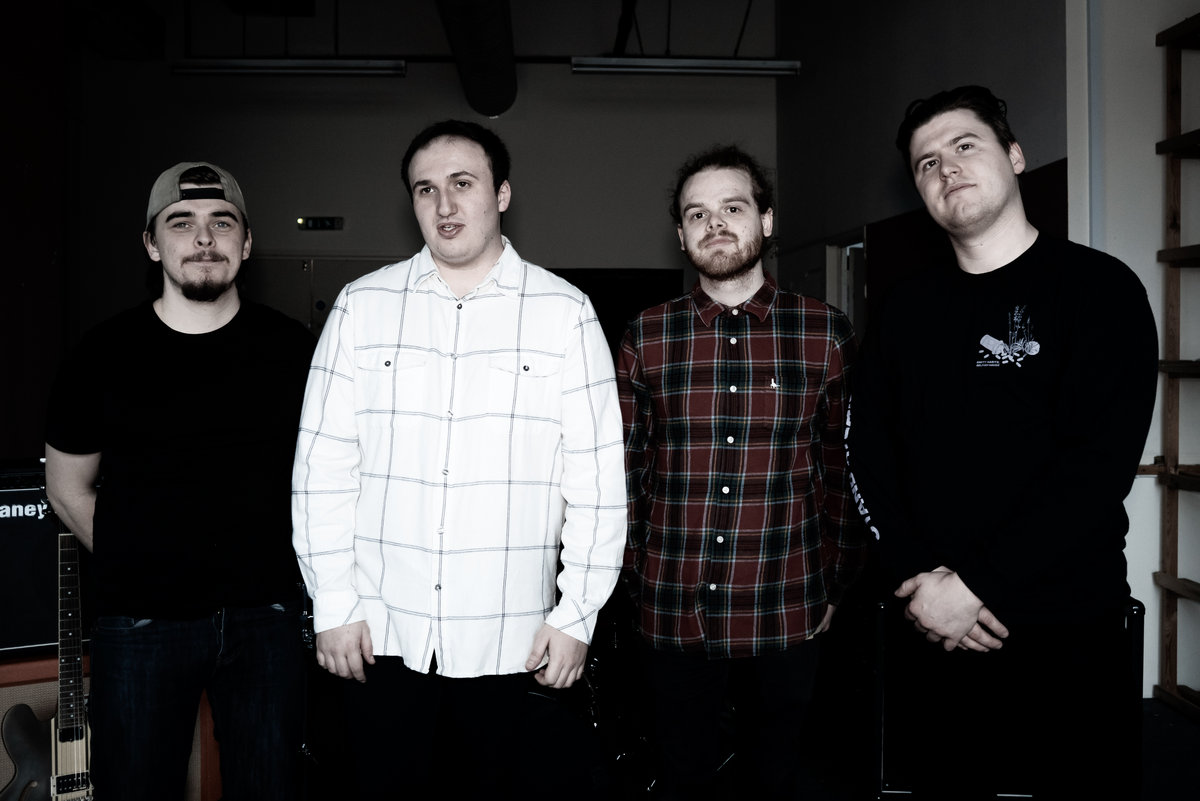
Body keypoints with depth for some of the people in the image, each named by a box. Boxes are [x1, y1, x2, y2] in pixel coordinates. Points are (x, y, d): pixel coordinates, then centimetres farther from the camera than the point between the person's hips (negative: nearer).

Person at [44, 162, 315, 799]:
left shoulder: (291, 349, -2)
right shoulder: (104, 356, -3)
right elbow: (69, 489, 8)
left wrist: (275, 566, 6)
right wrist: (141, 569, 5)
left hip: (265, 617, 1)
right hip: (139, 625, 0)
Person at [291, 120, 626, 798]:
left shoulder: (565, 314, 0)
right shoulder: (364, 305, 4)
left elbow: (596, 480, -1)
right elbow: (324, 465, 4)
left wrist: (577, 616, -4)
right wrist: (334, 606, 0)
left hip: (514, 646, -1)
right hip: (381, 640, 1)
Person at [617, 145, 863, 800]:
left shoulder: (826, 334, 0)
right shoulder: (646, 339, 1)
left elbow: (844, 470, 5)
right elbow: (626, 471, 5)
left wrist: (835, 585, 6)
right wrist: (635, 579, 4)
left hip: (788, 615, 0)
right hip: (674, 616, 0)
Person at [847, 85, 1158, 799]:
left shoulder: (1100, 288, -5)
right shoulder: (907, 311, 10)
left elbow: (1101, 464, -15)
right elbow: (870, 451, 3)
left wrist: (976, 585, -18)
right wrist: (919, 575, -11)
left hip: (1066, 638, -4)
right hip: (934, 632, 4)